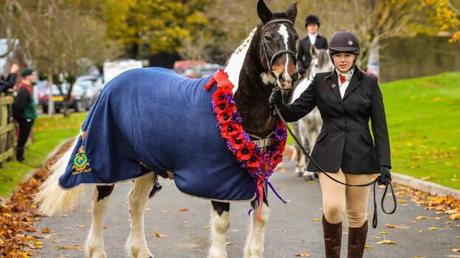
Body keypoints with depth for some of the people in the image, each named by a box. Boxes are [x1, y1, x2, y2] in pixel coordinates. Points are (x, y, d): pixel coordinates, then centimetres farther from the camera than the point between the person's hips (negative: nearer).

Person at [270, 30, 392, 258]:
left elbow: (380, 126, 1)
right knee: (332, 207, -17)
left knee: (357, 214, 5)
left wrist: (384, 164, -6)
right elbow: (295, 112, 5)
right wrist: (278, 104, -18)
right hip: (329, 156, 0)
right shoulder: (321, 82, 8)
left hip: (360, 156, 0)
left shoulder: (369, 83, 4)